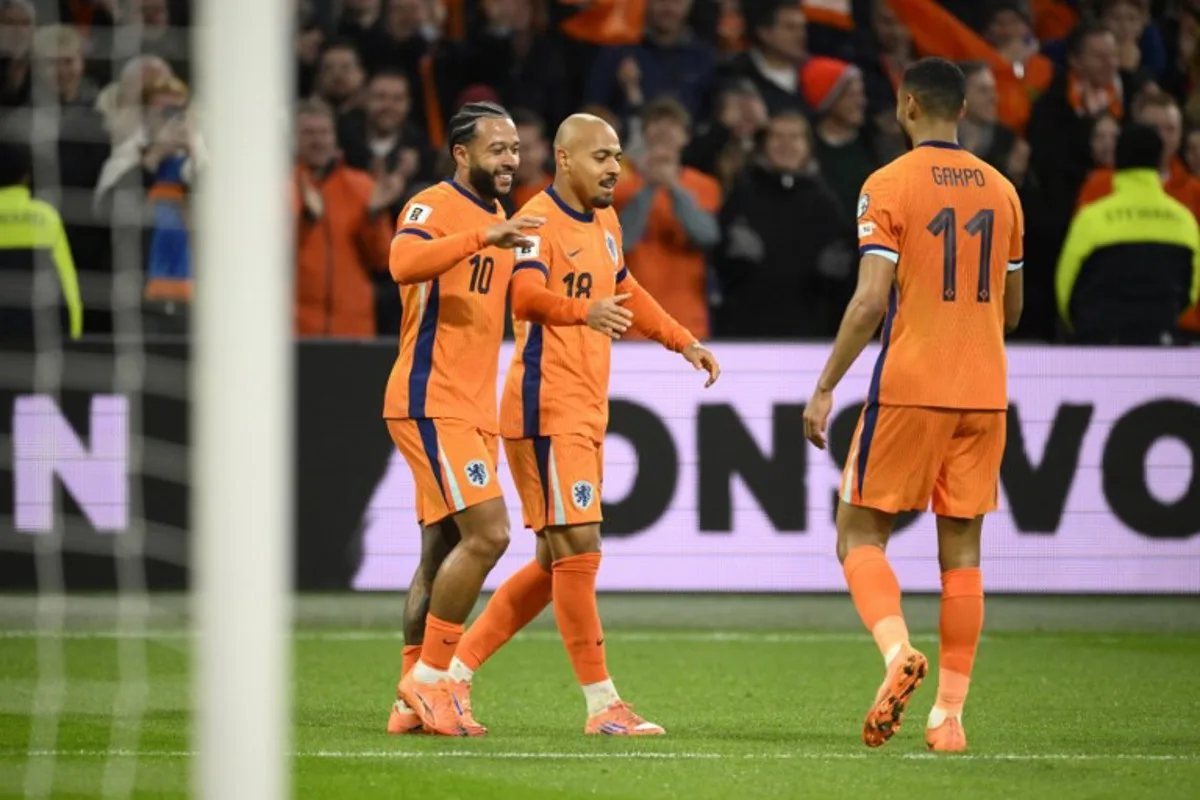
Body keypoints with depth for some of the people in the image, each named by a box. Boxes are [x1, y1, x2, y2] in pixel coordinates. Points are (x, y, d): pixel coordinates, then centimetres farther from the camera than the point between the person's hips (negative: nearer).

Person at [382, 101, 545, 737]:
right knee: (487, 533, -17)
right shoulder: (433, 207, -10)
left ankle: (413, 700, 13)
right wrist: (486, 236, -40)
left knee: (443, 552, 9)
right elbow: (404, 263, -32)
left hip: (473, 410, 9)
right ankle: (430, 676, -9)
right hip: (431, 402, -9)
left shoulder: (499, 224, 19)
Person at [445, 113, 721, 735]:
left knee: (556, 562, 11)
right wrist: (585, 311, -48)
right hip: (546, 408, -9)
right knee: (578, 550, -10)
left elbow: (626, 293, 34)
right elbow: (525, 296, -31)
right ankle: (602, 705, -7)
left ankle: (454, 671, 18)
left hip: (586, 414, 9)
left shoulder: (605, 221, 16)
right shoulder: (539, 221, -12)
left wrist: (684, 343, 32)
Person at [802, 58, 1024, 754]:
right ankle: (950, 714, 2)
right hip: (984, 390, 4)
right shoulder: (1001, 191, 10)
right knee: (962, 550, 6)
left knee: (861, 536, 5)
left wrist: (826, 388, -9)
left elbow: (871, 299, -14)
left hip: (908, 388, -4)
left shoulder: (889, 186, -6)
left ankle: (898, 651, -21)